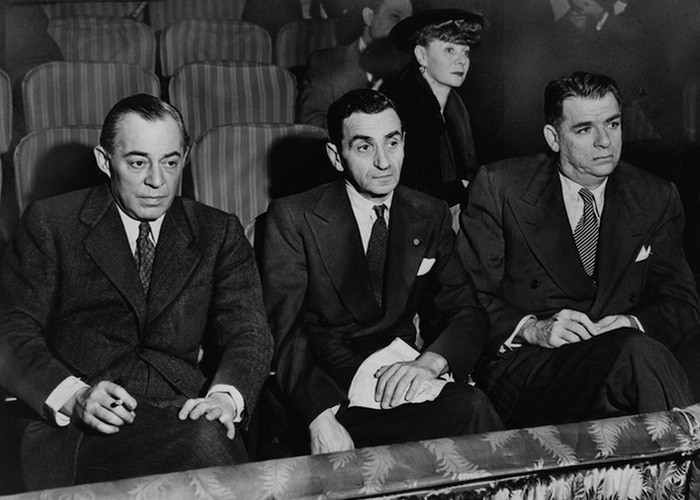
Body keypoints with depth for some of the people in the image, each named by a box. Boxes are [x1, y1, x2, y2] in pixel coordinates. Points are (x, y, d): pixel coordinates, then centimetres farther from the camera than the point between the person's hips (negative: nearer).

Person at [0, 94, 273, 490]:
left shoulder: (219, 234, 15)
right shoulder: (51, 224, 8)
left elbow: (249, 331, 4)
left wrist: (226, 395, -18)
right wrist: (74, 395, -18)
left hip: (184, 410, 3)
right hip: (79, 426, -3)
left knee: (209, 438, -35)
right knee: (204, 445, -34)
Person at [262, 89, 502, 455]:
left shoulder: (431, 217, 11)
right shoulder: (293, 218, -1)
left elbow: (466, 313, 7)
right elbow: (284, 329, -11)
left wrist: (429, 361, -18)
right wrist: (321, 418, -28)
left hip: (397, 374, 5)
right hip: (323, 385, -5)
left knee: (470, 406, -30)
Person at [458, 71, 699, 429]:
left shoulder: (656, 199, 11)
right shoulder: (499, 188, 1)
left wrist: (633, 324, -12)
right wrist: (532, 328, -18)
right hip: (520, 369, -3)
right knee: (638, 353, -32)